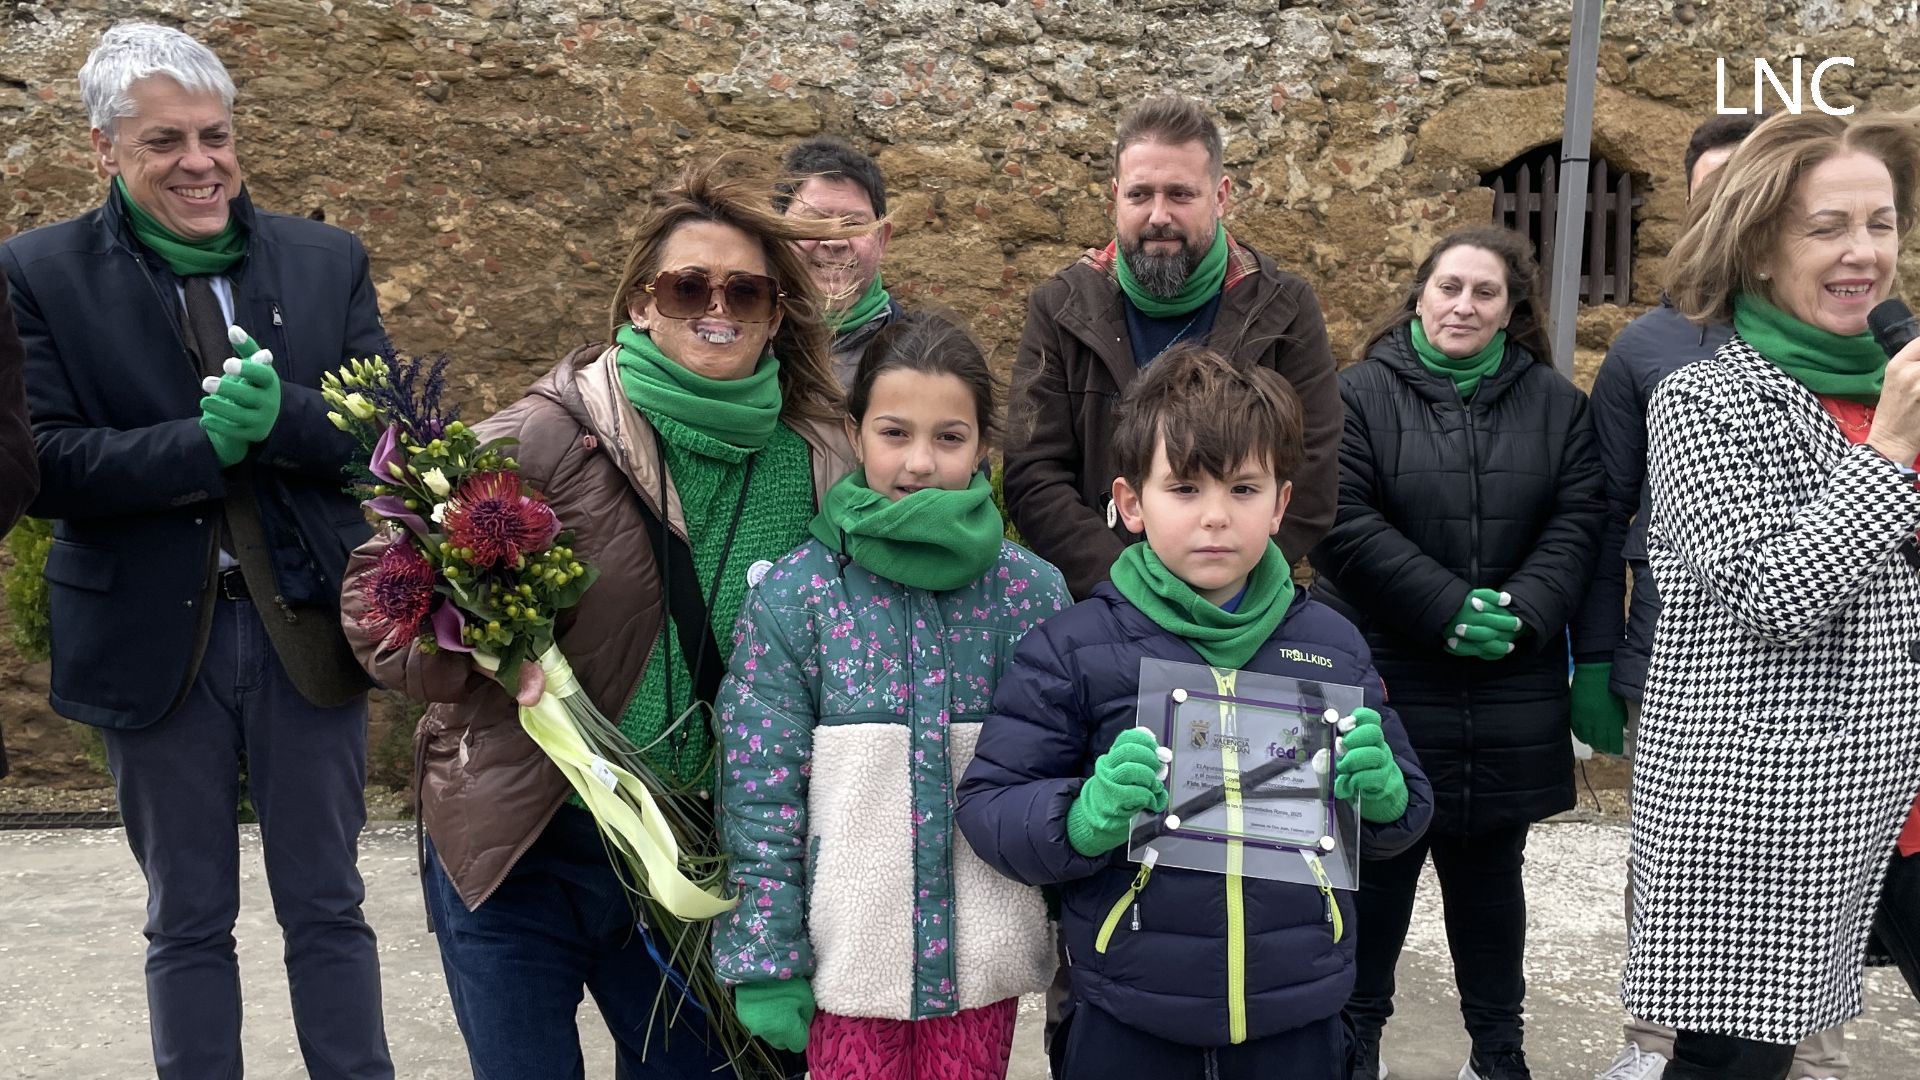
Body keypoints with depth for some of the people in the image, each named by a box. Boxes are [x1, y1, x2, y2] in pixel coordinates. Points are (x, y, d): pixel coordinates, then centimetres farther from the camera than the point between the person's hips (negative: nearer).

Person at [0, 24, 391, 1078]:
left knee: (327, 909, 11)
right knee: (187, 922, 14)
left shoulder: (329, 260, 3)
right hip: (154, 637, -1)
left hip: (305, 630, 1)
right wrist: (204, 443, -22)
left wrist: (281, 415, -20)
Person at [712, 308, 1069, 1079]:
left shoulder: (1032, 594, -4)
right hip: (850, 956, -1)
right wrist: (766, 962, -6)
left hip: (982, 958, 1)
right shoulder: (795, 595, -8)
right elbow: (759, 793, -6)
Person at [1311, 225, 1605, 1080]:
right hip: (1384, 682, -2)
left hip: (1511, 692, 3)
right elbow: (1343, 524, -12)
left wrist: (1522, 614, -15)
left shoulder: (1555, 403, 8)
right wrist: (1450, 608, -18)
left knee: (1489, 869, 14)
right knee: (1379, 866, 8)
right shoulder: (1361, 393, -3)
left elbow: (1578, 521, 1)